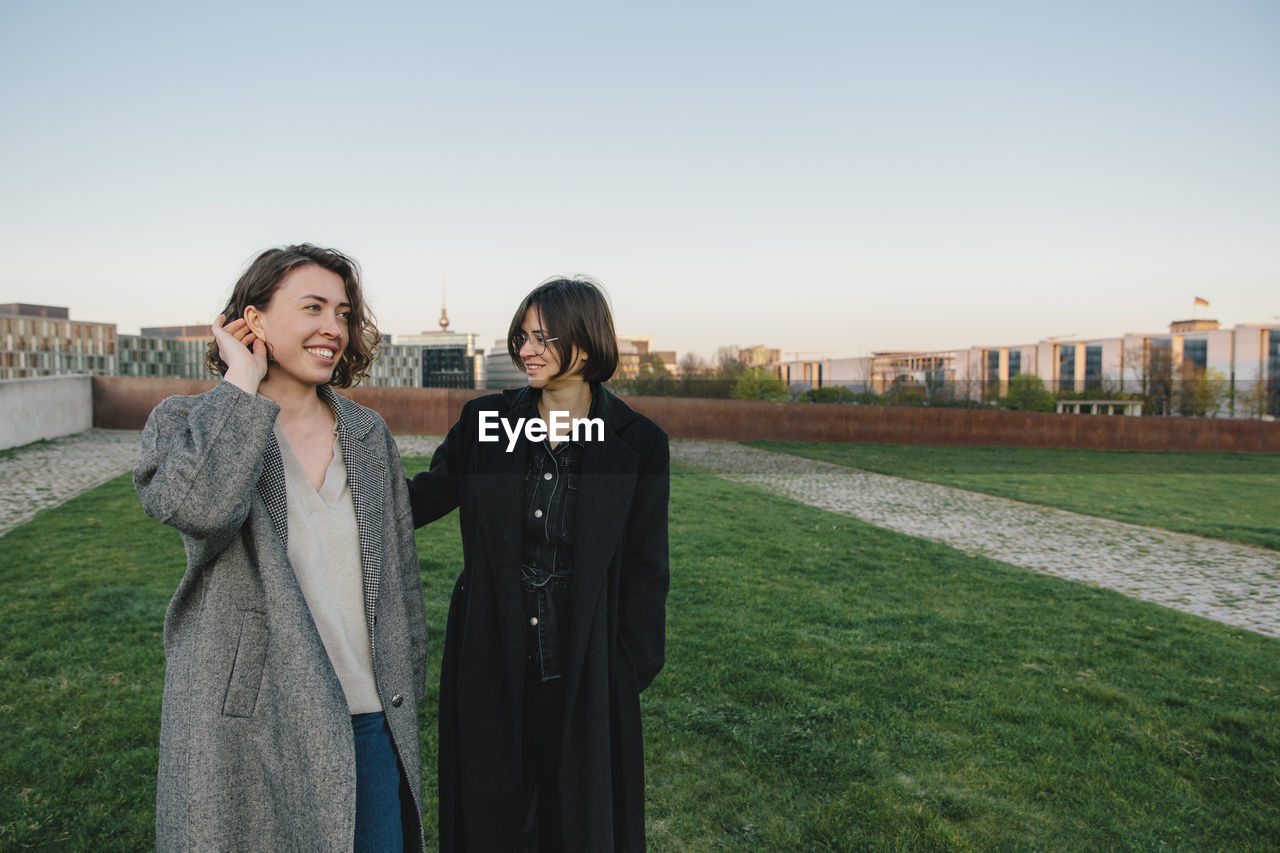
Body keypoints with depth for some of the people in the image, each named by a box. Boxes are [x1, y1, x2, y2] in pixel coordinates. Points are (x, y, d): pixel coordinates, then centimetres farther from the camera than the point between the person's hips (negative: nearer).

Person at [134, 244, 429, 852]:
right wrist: (242, 382, -17)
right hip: (249, 729, -3)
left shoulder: (368, 434, 6)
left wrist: (406, 695, 13)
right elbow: (198, 507, -29)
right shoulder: (184, 424, -4)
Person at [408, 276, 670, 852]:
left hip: (585, 666, -2)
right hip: (491, 662, 2)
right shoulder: (484, 421, -2)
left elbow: (644, 567, -3)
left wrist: (633, 669, -3)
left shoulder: (637, 442, -7)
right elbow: (421, 499, 9)